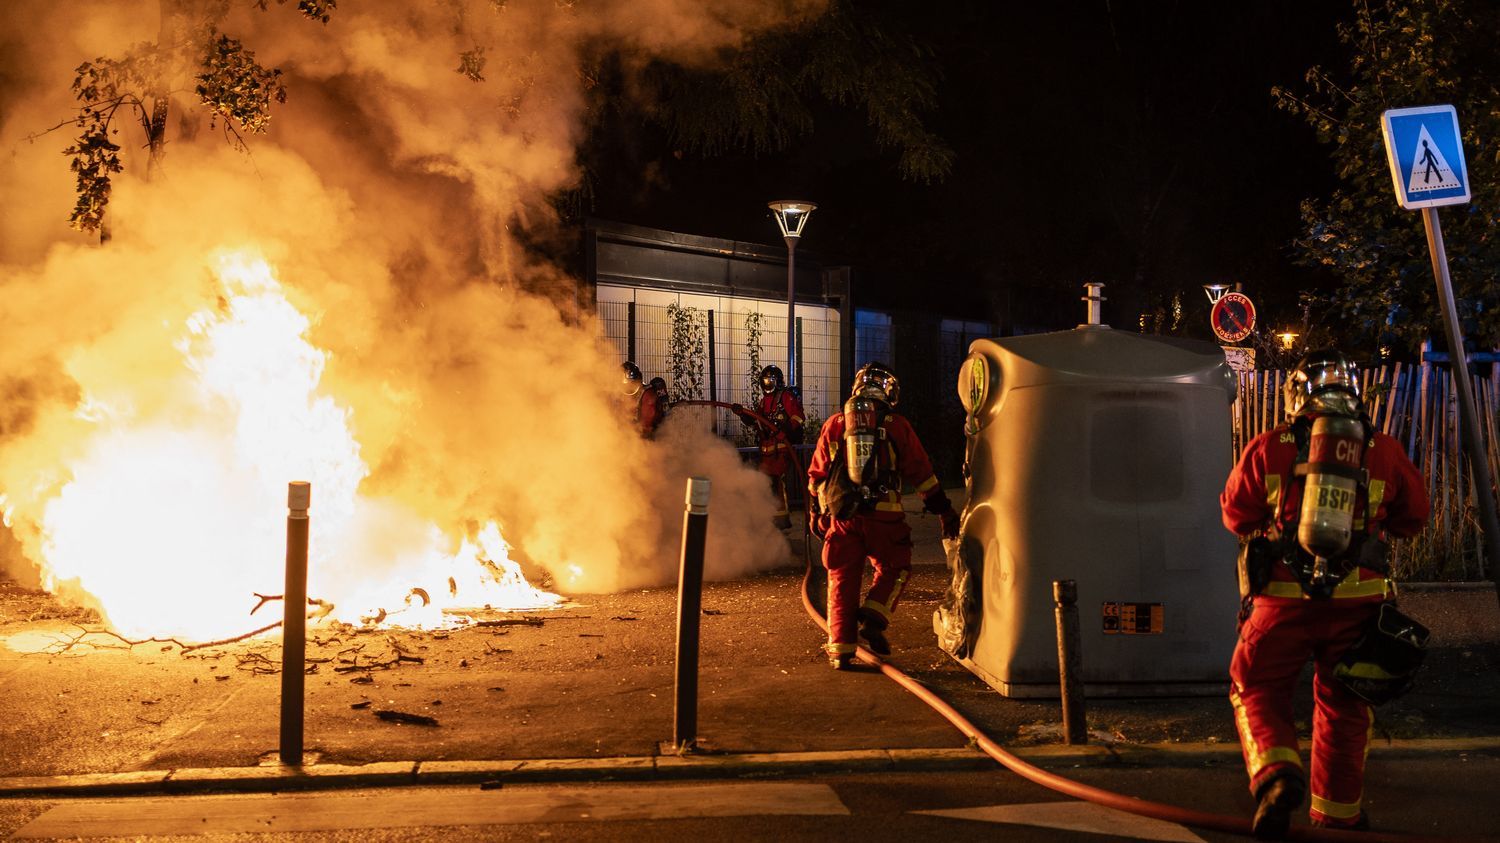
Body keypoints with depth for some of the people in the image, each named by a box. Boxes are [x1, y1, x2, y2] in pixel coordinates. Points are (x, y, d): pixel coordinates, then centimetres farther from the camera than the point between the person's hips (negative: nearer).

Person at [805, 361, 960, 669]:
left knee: (843, 578, 9)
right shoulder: (897, 426, 2)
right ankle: (872, 620, -3)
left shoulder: (835, 424, 8)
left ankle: (840, 648, 7)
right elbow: (921, 472, 5)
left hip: (842, 514, 2)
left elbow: (817, 474, 13)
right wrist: (944, 510, 11)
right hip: (884, 515, -2)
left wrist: (816, 511, 23)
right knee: (894, 569, 16)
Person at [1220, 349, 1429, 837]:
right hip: (1357, 597, 2)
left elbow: (1236, 515, 8)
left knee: (1257, 690, 11)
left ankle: (1276, 772, -14)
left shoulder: (1269, 447, -2)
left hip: (1284, 598, -2)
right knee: (1342, 704, 16)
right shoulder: (1383, 451, 3)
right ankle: (1338, 813, 26)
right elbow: (1412, 517, 15)